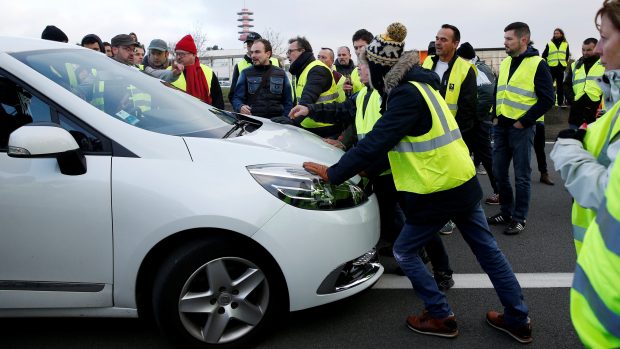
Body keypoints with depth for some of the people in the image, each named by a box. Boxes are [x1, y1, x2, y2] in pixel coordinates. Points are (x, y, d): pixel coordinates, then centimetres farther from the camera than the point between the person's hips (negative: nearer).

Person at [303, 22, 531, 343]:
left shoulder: (407, 94, -19)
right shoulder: (417, 84, 12)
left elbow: (377, 141, -23)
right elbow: (384, 135, 17)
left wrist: (332, 173, -17)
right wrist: (348, 154, 18)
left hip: (437, 191, -10)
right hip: (463, 180, 10)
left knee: (404, 252, 9)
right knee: (487, 250, 16)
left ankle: (441, 318, 18)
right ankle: (517, 319, 28)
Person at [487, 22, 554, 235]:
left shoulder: (538, 65, -8)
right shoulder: (505, 63, 13)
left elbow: (547, 100, -11)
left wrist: (523, 121, -14)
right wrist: (495, 116, 7)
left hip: (521, 128, -6)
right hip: (501, 127, 7)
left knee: (521, 175, 2)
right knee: (499, 172, 11)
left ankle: (519, 218, 13)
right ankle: (506, 212, 26)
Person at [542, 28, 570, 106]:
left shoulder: (565, 44, 9)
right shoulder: (549, 44, 5)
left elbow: (567, 56, 16)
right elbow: (544, 55, 5)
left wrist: (564, 63, 7)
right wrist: (546, 64, -2)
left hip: (561, 68, 2)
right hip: (551, 67, -2)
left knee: (560, 85, 6)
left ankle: (561, 101, 10)